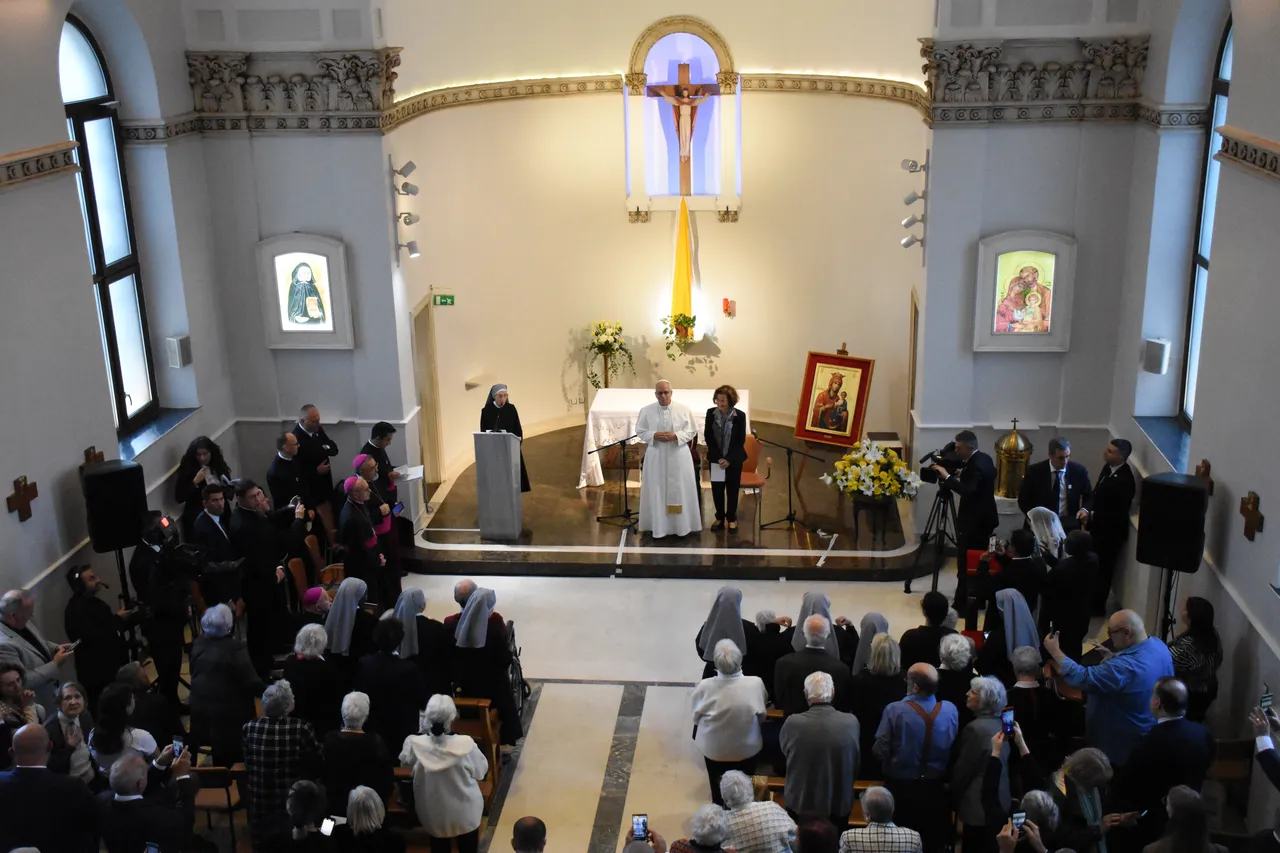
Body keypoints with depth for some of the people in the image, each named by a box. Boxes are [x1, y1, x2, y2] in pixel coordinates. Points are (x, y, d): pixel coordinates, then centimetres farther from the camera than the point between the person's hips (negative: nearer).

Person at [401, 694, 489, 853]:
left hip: (433, 814, 1)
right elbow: (481, 771, -11)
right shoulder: (465, 744, -29)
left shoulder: (415, 744, -25)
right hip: (465, 813, -1)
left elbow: (405, 762, -1)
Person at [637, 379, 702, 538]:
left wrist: (675, 436, -17)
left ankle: (682, 525, 17)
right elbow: (640, 431, 4)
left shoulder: (684, 410, -2)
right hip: (656, 456, 0)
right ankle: (658, 526, 13)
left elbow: (692, 432, 0)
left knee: (680, 490, 5)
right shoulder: (646, 411, 0)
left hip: (678, 456, 0)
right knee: (657, 490, 4)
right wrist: (654, 435, -15)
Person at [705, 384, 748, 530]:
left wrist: (729, 459, -14)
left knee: (732, 489, 8)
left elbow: (741, 440, -7)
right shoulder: (710, 413, -5)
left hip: (734, 459, -2)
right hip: (715, 458, 2)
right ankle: (720, 517, 21)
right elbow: (707, 437, -3)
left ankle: (731, 518, 21)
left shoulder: (740, 416, -11)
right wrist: (718, 457, -10)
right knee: (717, 489, 7)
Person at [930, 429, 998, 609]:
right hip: (982, 519, 10)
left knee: (966, 563, -7)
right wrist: (962, 475, 9)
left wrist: (947, 477, -30)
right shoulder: (983, 459, 9)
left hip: (975, 521, -10)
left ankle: (962, 605, -5)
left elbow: (968, 491, -33)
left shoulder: (977, 465, -22)